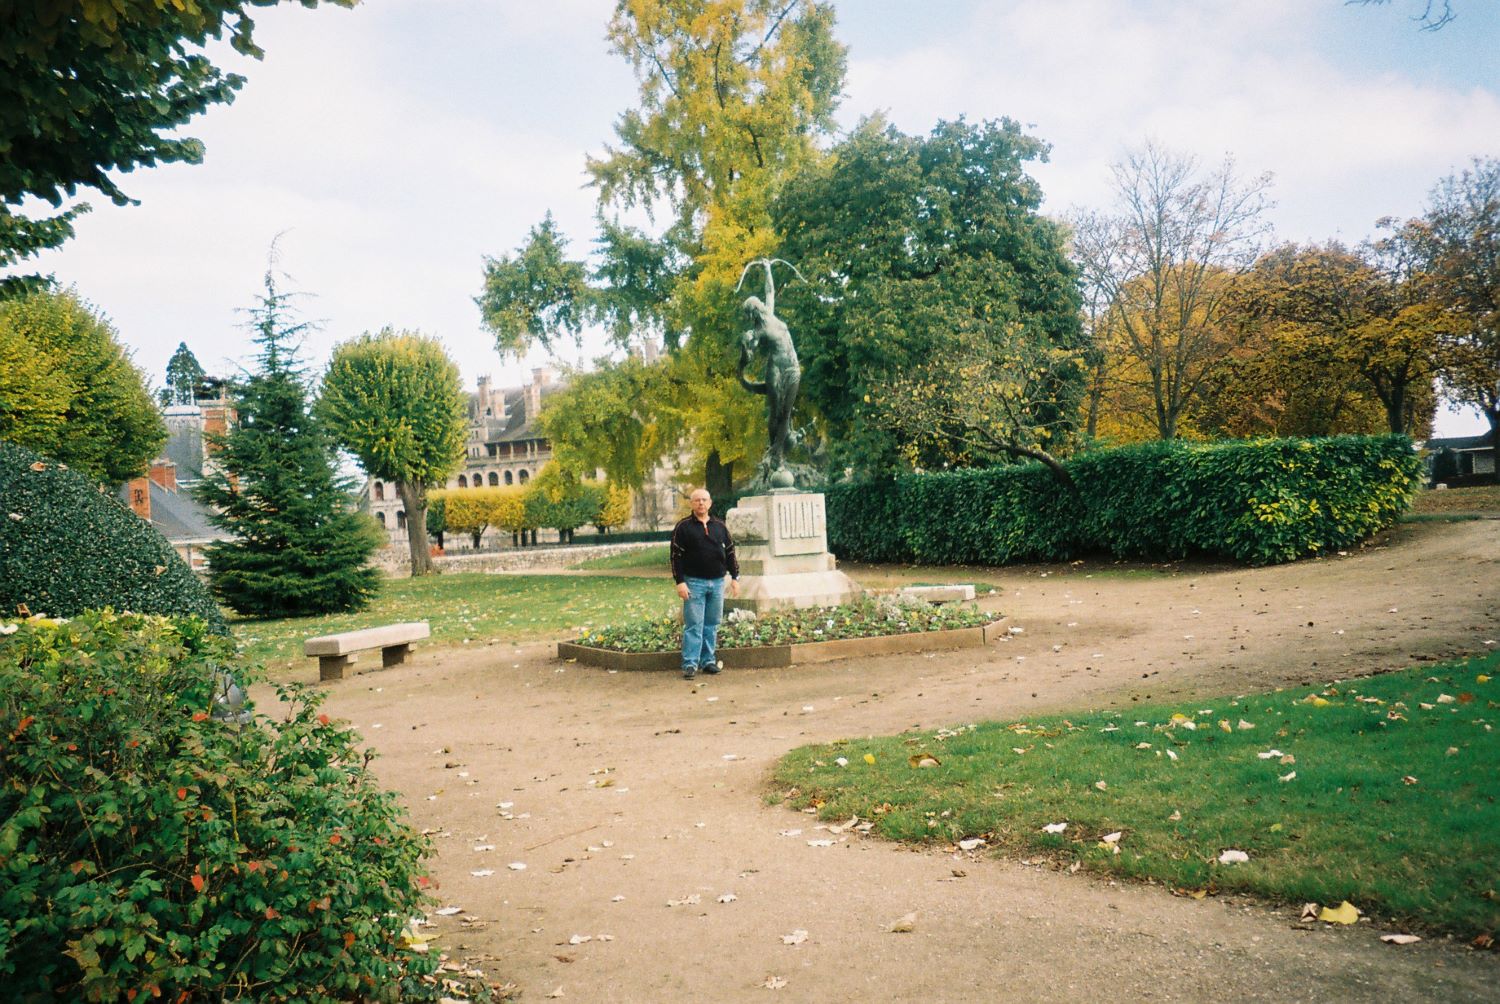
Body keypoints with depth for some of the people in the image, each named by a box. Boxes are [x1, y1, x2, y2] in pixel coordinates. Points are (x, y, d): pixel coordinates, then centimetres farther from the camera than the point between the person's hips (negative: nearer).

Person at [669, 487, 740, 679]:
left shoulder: (720, 526, 10)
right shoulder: (683, 527, -1)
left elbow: (730, 553, 14)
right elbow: (676, 556, -4)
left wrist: (735, 577, 9)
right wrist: (680, 582, -11)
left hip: (717, 582, 4)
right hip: (694, 582, -4)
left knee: (712, 624, 8)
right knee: (694, 625, -4)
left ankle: (708, 660, 16)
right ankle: (690, 664, -1)